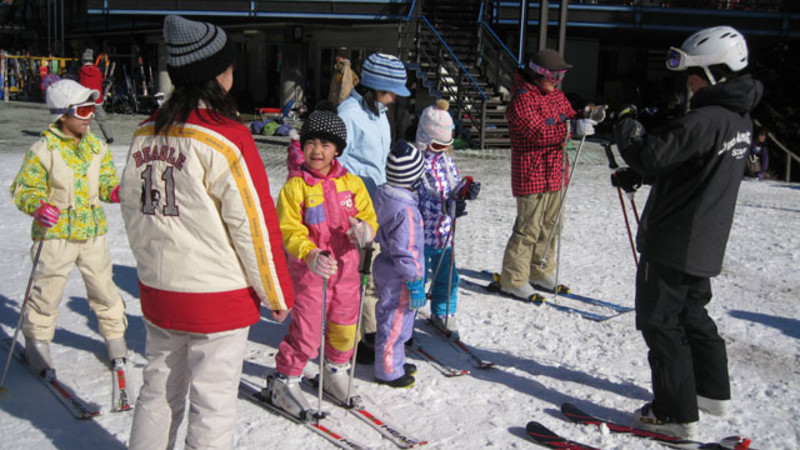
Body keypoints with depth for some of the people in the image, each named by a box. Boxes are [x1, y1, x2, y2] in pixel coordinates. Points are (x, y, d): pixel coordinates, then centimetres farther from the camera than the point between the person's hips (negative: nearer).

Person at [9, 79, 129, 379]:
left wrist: (115, 191, -8)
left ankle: (114, 335, 28)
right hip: (56, 233, -4)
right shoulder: (42, 150, -8)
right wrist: (38, 207, -24)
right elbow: (24, 189, -5)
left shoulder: (97, 147, 7)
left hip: (93, 231, 4)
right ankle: (37, 343, 25)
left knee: (103, 286, 9)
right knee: (48, 291, 4)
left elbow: (106, 180, 14)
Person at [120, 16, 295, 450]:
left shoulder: (144, 133, 2)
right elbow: (253, 223, -16)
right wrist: (276, 292, -5)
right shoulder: (226, 137, -18)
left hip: (157, 292, 6)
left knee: (159, 390, 21)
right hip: (218, 298, -6)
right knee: (212, 402, 8)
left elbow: (133, 211, 10)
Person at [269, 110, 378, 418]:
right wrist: (310, 255, -30)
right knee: (306, 332, -3)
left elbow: (369, 218, 4)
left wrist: (365, 230, -20)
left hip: (346, 268, 4)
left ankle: (335, 373, 41)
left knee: (345, 327, 16)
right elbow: (290, 232, -13)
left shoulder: (351, 183, 2)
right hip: (309, 270, -4)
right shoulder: (294, 187, -9)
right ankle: (284, 381, 18)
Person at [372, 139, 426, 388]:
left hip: (385, 268, 9)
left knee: (395, 320, 23)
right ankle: (388, 371, 20)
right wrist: (415, 284, -17)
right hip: (398, 277, -9)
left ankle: (395, 361, 38)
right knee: (395, 323, 6)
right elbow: (405, 252, -25)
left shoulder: (383, 194, 1)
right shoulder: (405, 209, -27)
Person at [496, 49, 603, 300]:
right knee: (529, 228, -6)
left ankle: (540, 273, 30)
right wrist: (573, 129, -30)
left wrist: (588, 119, -4)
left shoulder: (556, 95, 14)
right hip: (532, 174, -9)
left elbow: (570, 118, 18)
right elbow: (537, 132, -25)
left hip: (555, 174, 9)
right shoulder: (522, 99, -15)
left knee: (552, 225, 16)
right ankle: (513, 279, 4)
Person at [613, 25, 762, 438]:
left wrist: (628, 124, -6)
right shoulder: (739, 117, 8)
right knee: (692, 315, 24)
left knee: (660, 323, 2)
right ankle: (713, 391, 37)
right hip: (705, 244, 9)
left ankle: (677, 413, 9)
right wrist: (636, 175, 10)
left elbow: (650, 157, -25)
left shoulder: (705, 120, -24)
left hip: (674, 243, -9)